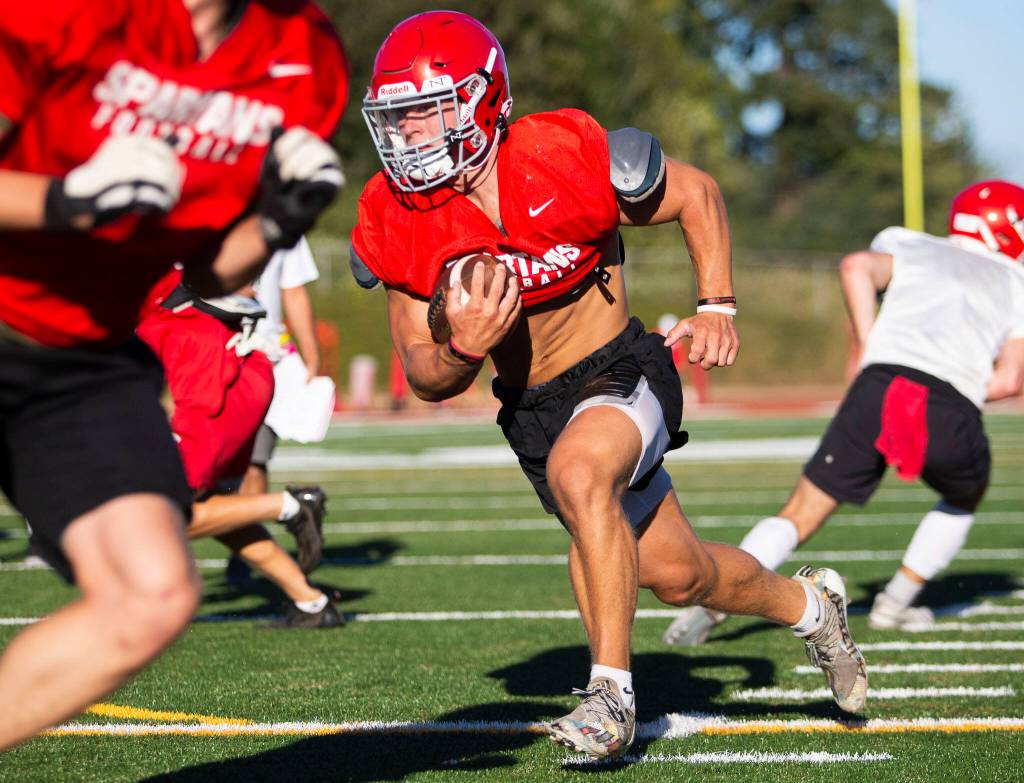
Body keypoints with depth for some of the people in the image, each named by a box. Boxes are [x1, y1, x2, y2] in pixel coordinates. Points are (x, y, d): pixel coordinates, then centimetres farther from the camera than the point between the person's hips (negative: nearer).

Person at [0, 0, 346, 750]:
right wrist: (68, 202, -31)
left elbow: (210, 272, 8)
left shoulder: (303, 60, -2)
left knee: (153, 595, -10)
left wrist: (276, 223, -12)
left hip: (85, 357, 6)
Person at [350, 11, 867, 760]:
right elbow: (426, 378, -6)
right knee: (676, 573, 13)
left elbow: (697, 195, -3)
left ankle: (612, 694, -26)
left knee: (578, 473, -37)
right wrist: (464, 350, -28)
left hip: (619, 370, -5)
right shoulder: (400, 226, -13)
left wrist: (718, 306, -7)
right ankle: (809, 605, 44)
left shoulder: (570, 159, -23)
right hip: (530, 408, 5)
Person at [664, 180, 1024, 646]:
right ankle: (895, 603, 28)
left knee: (802, 515, 10)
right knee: (964, 497, 33)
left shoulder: (911, 247, 29)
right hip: (952, 412, -1)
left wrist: (872, 350, 8)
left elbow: (859, 266, 3)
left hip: (880, 386, 1)